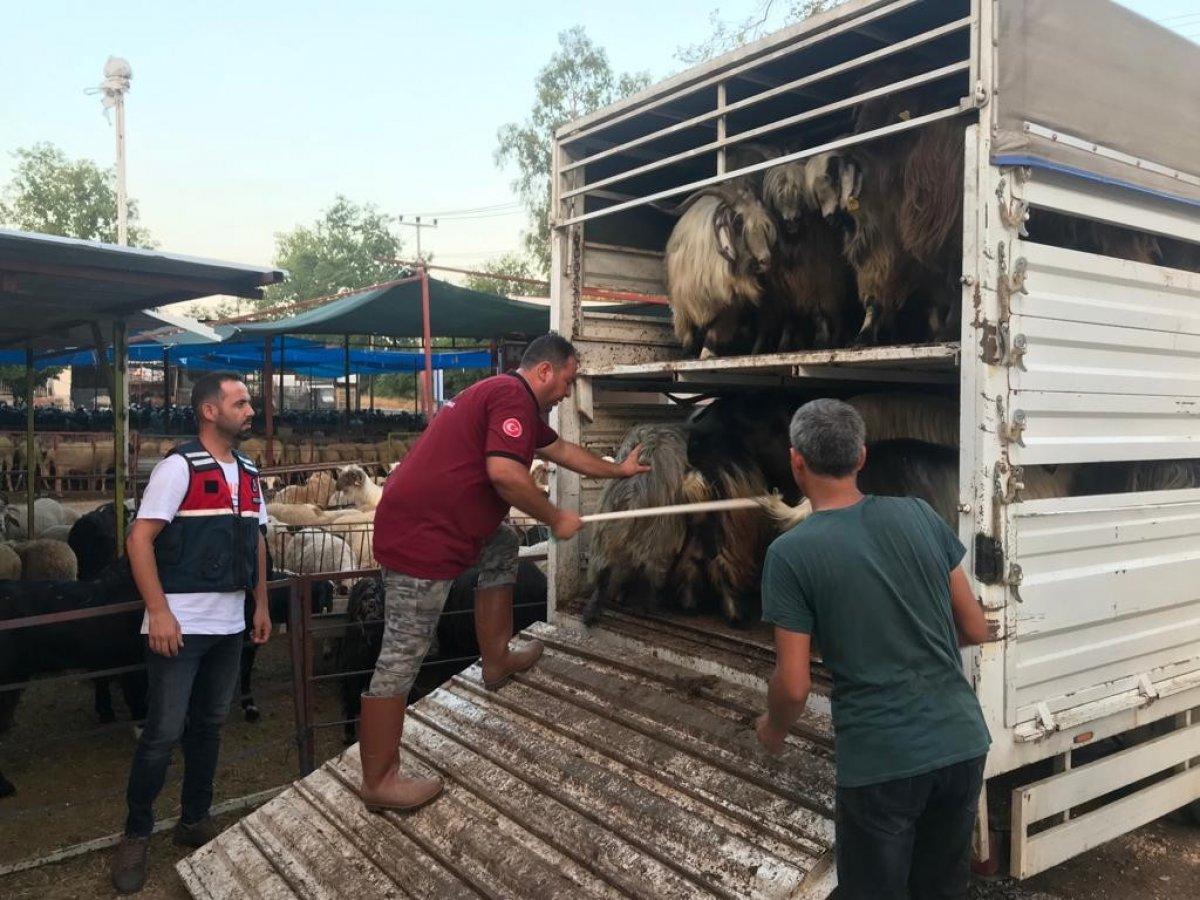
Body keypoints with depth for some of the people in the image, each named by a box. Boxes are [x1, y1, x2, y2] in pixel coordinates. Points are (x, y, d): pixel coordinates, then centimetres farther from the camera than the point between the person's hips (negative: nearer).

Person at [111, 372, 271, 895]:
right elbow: (139, 540, -15)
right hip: (180, 625, -6)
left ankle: (195, 821, 30)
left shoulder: (248, 473, 10)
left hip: (229, 626, 7)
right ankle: (136, 834, 19)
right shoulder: (179, 466, -11)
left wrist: (261, 605, 14)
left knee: (209, 725, 15)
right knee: (164, 732, 0)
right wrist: (158, 612, -20)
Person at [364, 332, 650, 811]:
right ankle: (379, 782, 5)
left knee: (502, 546, 27)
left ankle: (496, 660, 34)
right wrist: (556, 519, -9)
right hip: (420, 535, -11)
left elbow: (562, 450, 34)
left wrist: (618, 469, 44)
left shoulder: (508, 397, 21)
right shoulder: (513, 395, -11)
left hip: (426, 519, 11)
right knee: (402, 655, -4)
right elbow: (504, 472, -24)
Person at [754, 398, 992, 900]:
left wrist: (773, 730, 10)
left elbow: (794, 686, -11)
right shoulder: (919, 514, 0)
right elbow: (976, 630, 7)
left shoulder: (790, 553, -13)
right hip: (962, 743, 5)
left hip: (881, 762, -4)